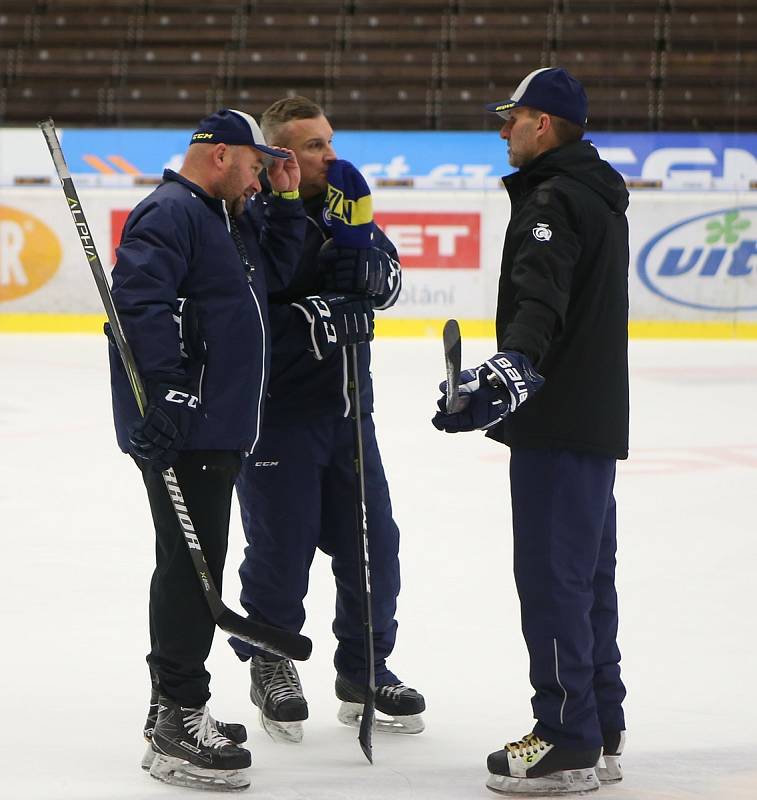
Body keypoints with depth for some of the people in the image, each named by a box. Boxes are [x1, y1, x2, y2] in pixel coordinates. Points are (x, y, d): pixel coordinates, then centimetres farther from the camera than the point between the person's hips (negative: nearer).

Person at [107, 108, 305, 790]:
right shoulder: (168, 215, -14)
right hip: (182, 428, -11)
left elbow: (274, 270, 24)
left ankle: (173, 705, 26)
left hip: (221, 428, 11)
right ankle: (177, 724, -8)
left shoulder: (230, 218, 19)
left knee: (197, 564, 16)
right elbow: (140, 305, -24)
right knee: (191, 563, -10)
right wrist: (168, 394, -30)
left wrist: (286, 200, 14)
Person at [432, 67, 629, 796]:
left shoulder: (553, 201, -16)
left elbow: (542, 297, -34)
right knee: (587, 575, 15)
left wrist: (513, 365, -49)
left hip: (558, 422, -11)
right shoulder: (597, 195, 17)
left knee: (550, 576, -7)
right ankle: (602, 733, 21)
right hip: (594, 414, 11)